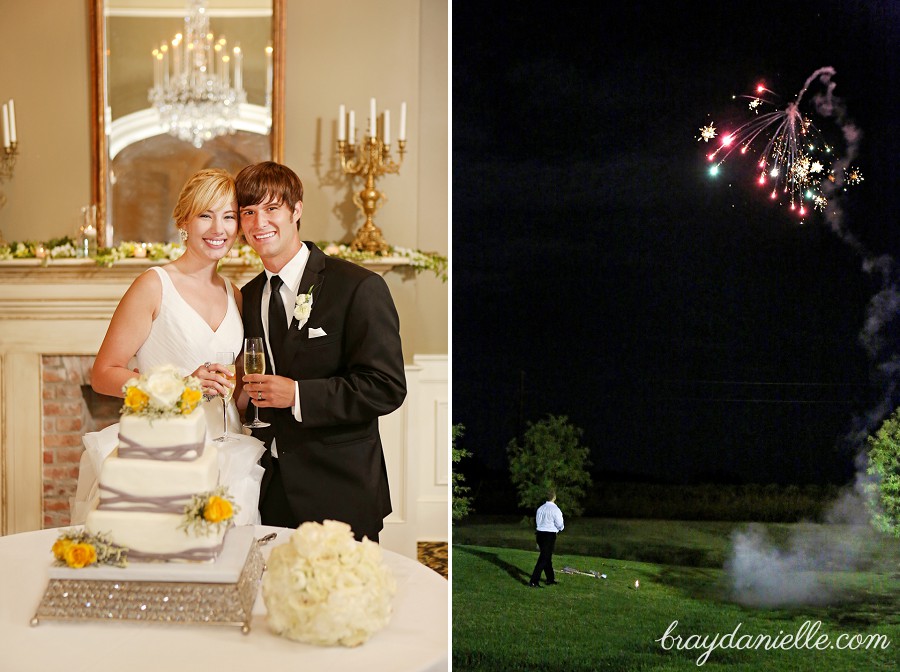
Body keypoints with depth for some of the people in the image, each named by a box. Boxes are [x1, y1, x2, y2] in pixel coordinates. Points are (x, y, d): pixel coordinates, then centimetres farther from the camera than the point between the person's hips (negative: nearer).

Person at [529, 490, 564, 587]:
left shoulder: (540, 508, 5)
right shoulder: (555, 510, -14)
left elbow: (538, 522, 11)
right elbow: (560, 525, -9)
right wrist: (559, 529, 17)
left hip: (540, 533, 7)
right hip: (550, 535, -7)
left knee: (547, 558, 19)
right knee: (544, 559, -4)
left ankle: (550, 579, 30)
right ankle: (534, 581, -8)